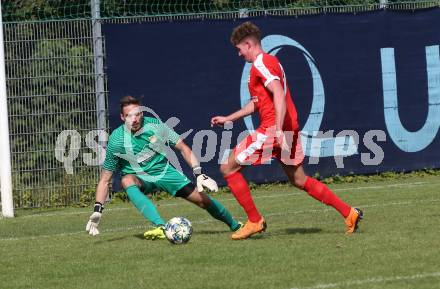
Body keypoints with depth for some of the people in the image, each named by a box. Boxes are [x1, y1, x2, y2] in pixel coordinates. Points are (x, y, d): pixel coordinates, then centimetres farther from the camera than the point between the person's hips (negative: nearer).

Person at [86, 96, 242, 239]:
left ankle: (235, 225, 27)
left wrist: (199, 175, -16)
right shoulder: (116, 140, -20)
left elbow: (183, 148, -6)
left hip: (163, 171, 2)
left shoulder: (155, 125, -16)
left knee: (203, 199, -4)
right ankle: (160, 227, -51)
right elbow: (105, 180, -14)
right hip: (139, 178, -2)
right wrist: (97, 211, -23)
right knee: (127, 180, -38)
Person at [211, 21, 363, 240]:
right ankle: (349, 213, 11)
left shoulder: (261, 64, -9)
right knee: (299, 180, 14)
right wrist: (228, 119, 33)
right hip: (290, 129, 10)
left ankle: (254, 221, -2)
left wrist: (278, 130, -30)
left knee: (228, 167, -2)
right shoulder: (270, 62, 22)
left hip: (273, 129, -10)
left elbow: (279, 94, -23)